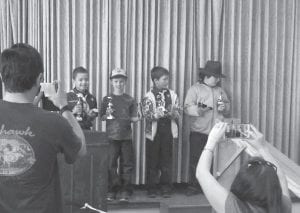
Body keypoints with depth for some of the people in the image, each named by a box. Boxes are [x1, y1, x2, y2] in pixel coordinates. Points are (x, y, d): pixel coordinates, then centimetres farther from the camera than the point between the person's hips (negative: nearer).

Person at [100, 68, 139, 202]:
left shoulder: (130, 100, 6)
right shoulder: (107, 99, 5)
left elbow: (134, 118, 6)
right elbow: (101, 117, 5)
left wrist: (134, 119, -14)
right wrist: (107, 115, -14)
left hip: (126, 136, 1)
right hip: (111, 136, 0)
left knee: (127, 164, 3)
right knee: (110, 164, 1)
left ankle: (125, 191, 13)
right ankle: (112, 191, 13)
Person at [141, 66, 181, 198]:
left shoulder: (172, 95, 6)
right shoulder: (149, 96, -2)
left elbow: (178, 115, 6)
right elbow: (146, 114, -10)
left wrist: (173, 113, -16)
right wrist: (156, 114, -27)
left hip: (168, 131, 2)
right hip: (153, 132, -2)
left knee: (167, 161, 6)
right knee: (152, 161, 4)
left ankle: (166, 187, 16)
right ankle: (152, 188, 14)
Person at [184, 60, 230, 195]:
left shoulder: (220, 90, 18)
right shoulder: (195, 89, 2)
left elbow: (228, 106, 22)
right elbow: (187, 108, -8)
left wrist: (224, 107, -1)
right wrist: (198, 109, -27)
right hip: (198, 133, -4)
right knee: (195, 160, -1)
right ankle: (194, 186, 9)